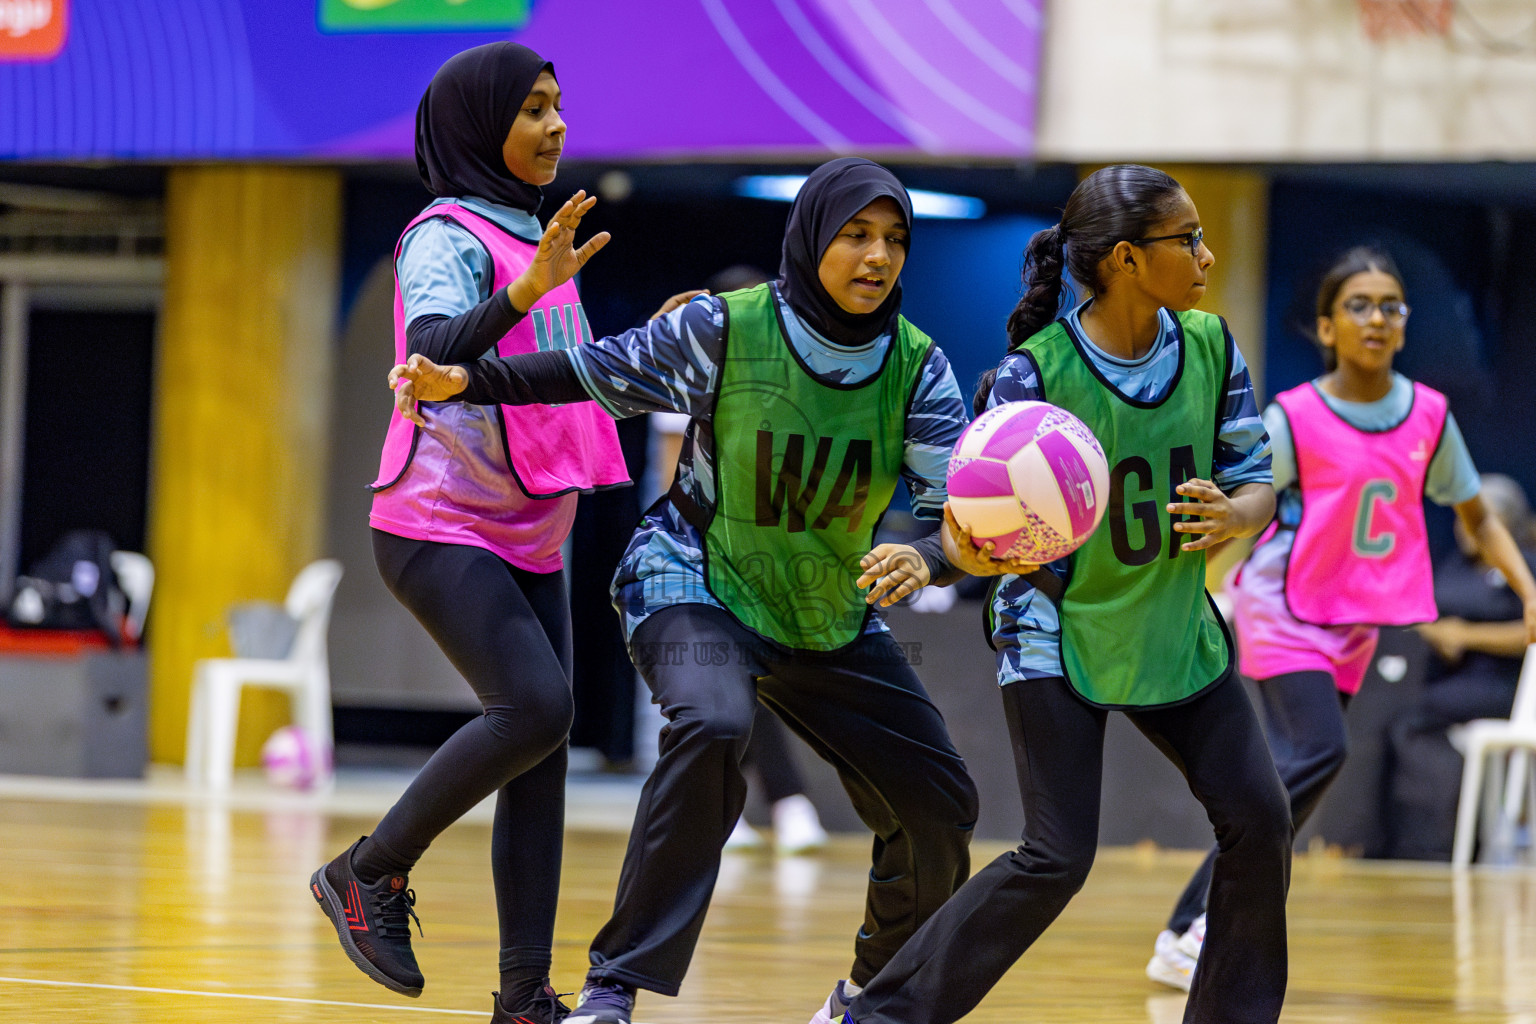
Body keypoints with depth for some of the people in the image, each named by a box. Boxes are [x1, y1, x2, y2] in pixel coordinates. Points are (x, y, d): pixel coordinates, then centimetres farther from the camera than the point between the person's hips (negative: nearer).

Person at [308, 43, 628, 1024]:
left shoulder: (532, 238, 17)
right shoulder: (448, 237, -9)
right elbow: (436, 351, -29)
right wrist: (528, 288, -43)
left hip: (528, 538, 8)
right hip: (441, 526, -8)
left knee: (546, 743, -1)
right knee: (533, 706, -23)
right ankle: (371, 871, -5)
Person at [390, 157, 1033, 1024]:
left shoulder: (918, 367, -11)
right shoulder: (726, 330, -17)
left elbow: (958, 503, -19)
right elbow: (600, 371, -6)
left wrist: (927, 558, -43)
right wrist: (464, 380, -18)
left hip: (833, 612, 5)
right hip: (698, 586, -5)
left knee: (939, 805, 2)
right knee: (712, 726, -36)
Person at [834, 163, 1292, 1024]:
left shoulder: (1210, 348, -7)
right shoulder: (1035, 373, -22)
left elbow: (1259, 481, 0)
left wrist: (1234, 516, -24)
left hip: (1174, 629, 5)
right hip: (1060, 630, -5)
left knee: (1260, 821, -3)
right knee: (1058, 857, -11)